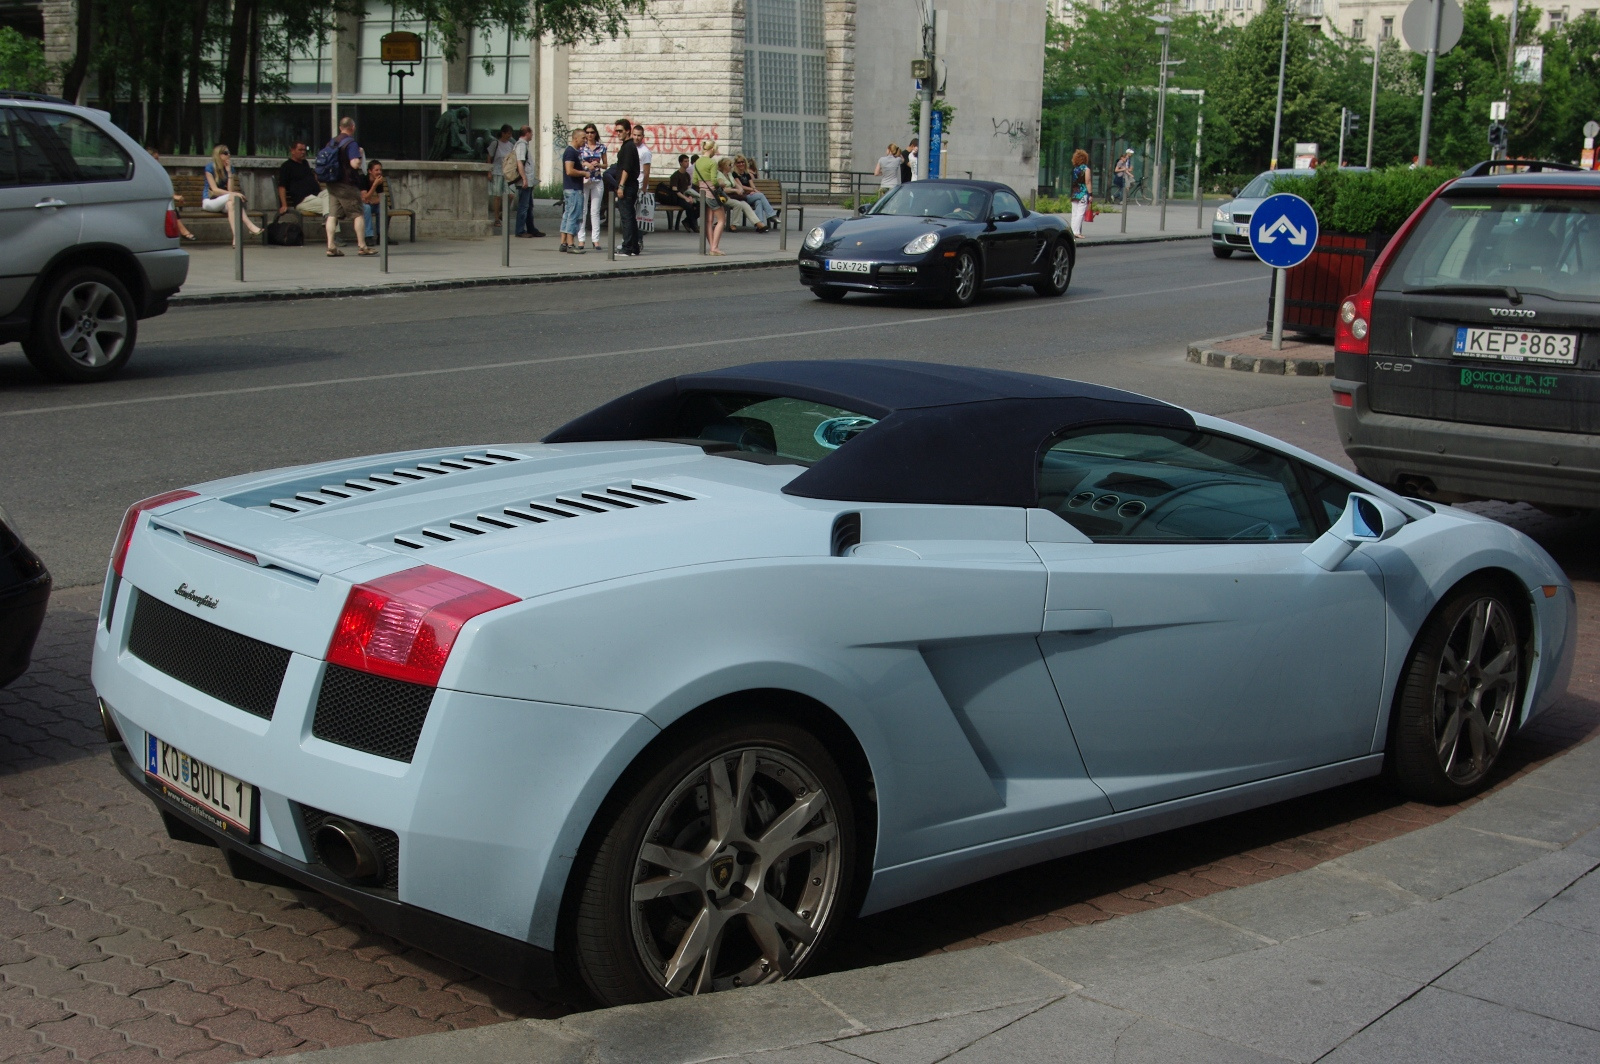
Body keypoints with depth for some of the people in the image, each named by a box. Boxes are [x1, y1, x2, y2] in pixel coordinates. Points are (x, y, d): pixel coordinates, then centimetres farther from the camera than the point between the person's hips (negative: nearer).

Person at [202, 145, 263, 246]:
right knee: (232, 198, -33)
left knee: (230, 204, -34)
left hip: (222, 202, 4)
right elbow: (214, 190, -17)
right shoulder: (210, 167, -9)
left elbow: (230, 190, -6)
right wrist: (233, 194, -27)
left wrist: (229, 172, -11)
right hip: (209, 201, -4)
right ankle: (251, 227, -43)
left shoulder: (229, 168, 5)